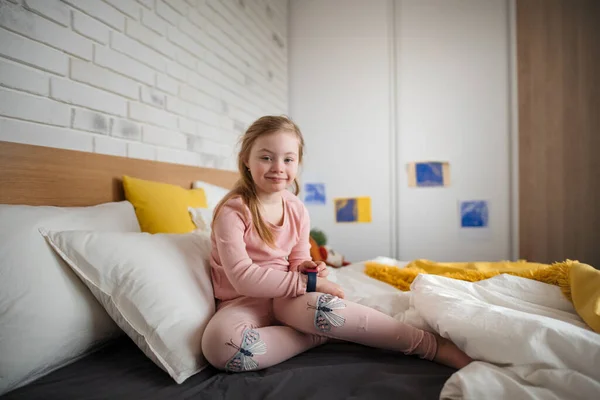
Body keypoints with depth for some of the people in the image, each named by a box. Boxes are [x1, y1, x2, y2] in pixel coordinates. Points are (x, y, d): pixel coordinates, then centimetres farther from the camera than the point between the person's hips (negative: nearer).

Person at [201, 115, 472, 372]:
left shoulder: (297, 210, 3)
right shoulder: (233, 211, -15)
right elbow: (242, 277, -22)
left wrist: (305, 268, -14)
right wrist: (308, 282, -23)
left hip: (285, 296, 3)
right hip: (243, 302, -2)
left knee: (318, 305, -35)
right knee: (220, 343, -39)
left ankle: (432, 345, -24)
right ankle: (320, 334, -22)